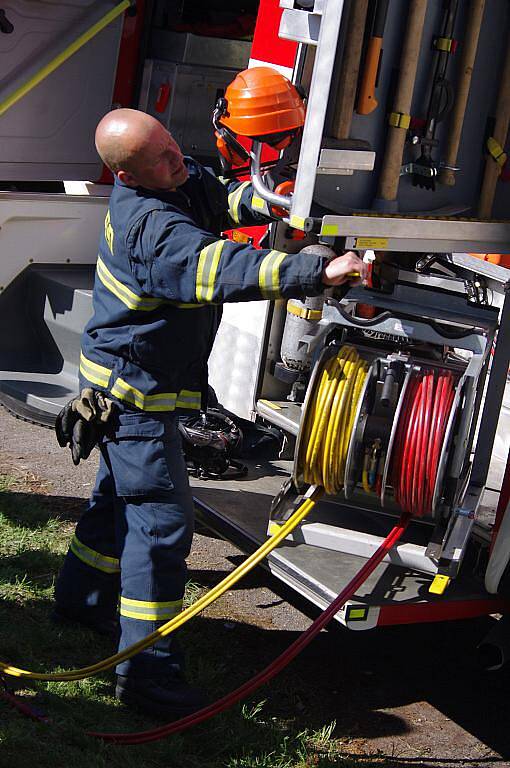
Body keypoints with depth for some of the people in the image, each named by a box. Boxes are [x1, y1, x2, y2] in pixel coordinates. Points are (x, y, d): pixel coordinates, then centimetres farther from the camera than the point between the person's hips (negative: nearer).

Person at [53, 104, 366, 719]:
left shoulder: (183, 180, -1)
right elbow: (223, 270, -43)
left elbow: (220, 199, 14)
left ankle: (83, 600, 44)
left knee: (122, 494, 25)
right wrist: (318, 272, -50)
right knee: (161, 516, -11)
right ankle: (145, 667, -9)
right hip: (134, 390, -10)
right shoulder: (150, 225, -30)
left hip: (131, 382, 10)